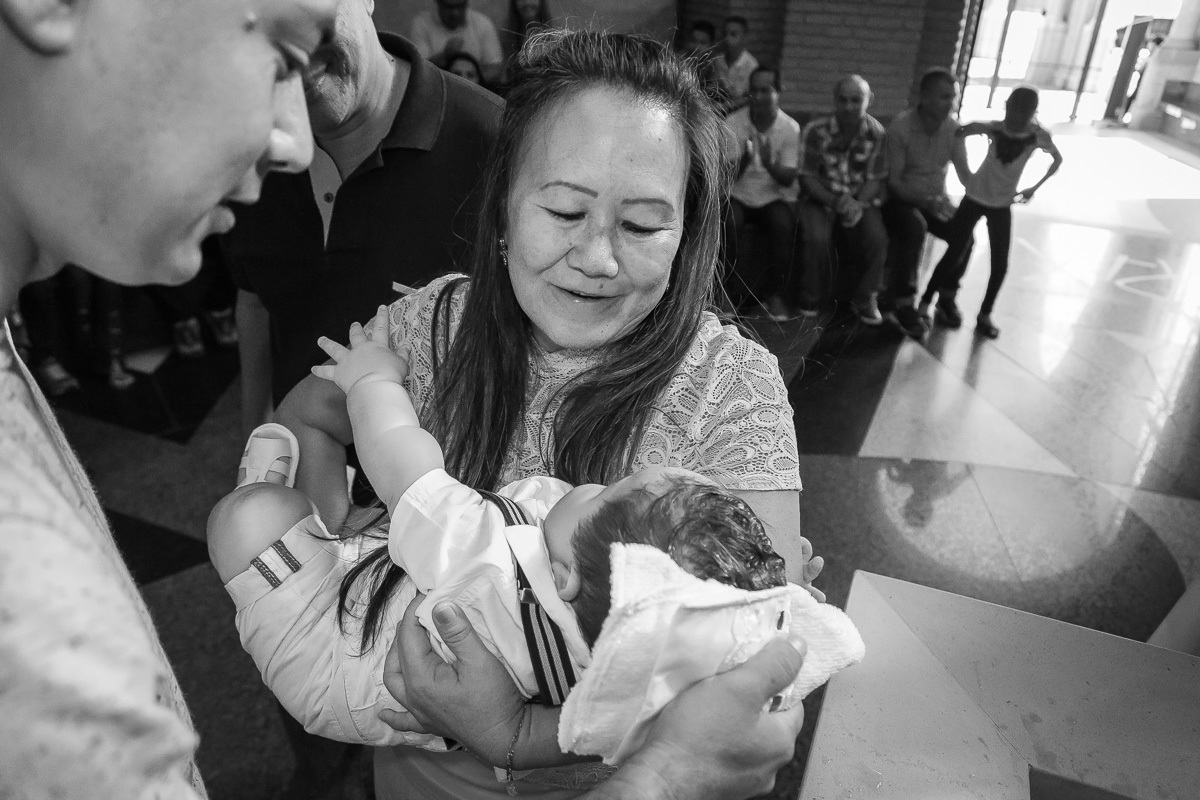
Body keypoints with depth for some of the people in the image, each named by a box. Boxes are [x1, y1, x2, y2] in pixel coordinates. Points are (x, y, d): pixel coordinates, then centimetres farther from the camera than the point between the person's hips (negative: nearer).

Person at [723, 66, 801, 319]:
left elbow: (788, 179, -7)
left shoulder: (790, 127, -4)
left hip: (774, 196, 0)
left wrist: (769, 164, -28)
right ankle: (769, 294, -14)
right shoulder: (733, 123, -5)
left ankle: (774, 292, -8)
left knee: (784, 227, -31)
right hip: (738, 195, 0)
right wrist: (744, 160, -29)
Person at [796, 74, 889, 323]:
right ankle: (809, 299, -6)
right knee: (817, 238, -31)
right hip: (822, 197, -1)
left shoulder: (876, 133, -8)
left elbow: (876, 179, -4)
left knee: (878, 239, -24)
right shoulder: (815, 130, -13)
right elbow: (807, 177, -10)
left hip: (861, 198, 2)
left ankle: (866, 298, 1)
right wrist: (837, 202, -23)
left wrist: (859, 204, -24)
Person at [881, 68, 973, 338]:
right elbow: (894, 182, -19)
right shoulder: (900, 126, -16)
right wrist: (925, 200, -35)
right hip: (902, 198, -4)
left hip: (936, 199, 5)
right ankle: (902, 304, -26)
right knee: (915, 227, -36)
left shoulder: (954, 129, -3)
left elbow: (965, 174, -2)